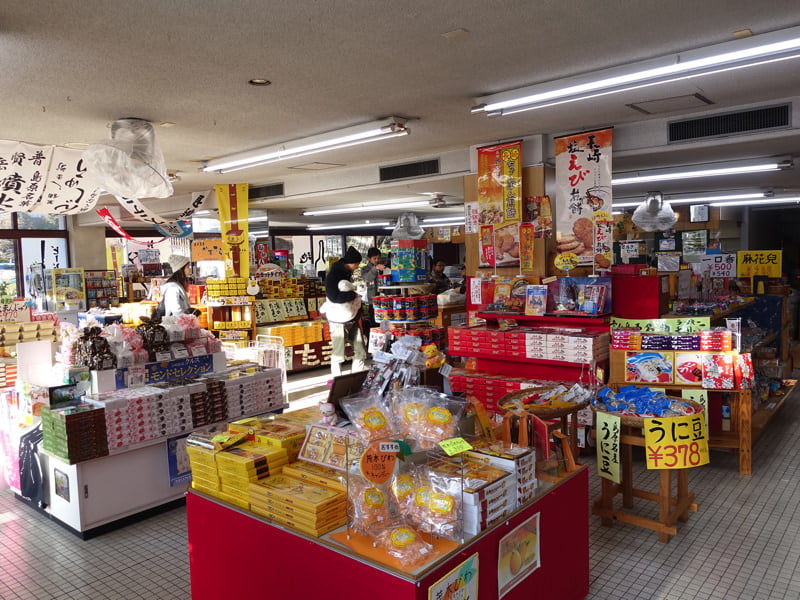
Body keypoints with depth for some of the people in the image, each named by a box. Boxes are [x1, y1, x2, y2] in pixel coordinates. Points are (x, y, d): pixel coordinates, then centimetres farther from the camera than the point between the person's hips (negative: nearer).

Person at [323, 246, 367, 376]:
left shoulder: (347, 274, 8)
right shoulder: (333, 275, -16)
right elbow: (333, 297, -24)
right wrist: (353, 295, -16)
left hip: (352, 319, 8)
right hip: (339, 321, -8)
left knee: (361, 352, 10)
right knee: (338, 355, 2)